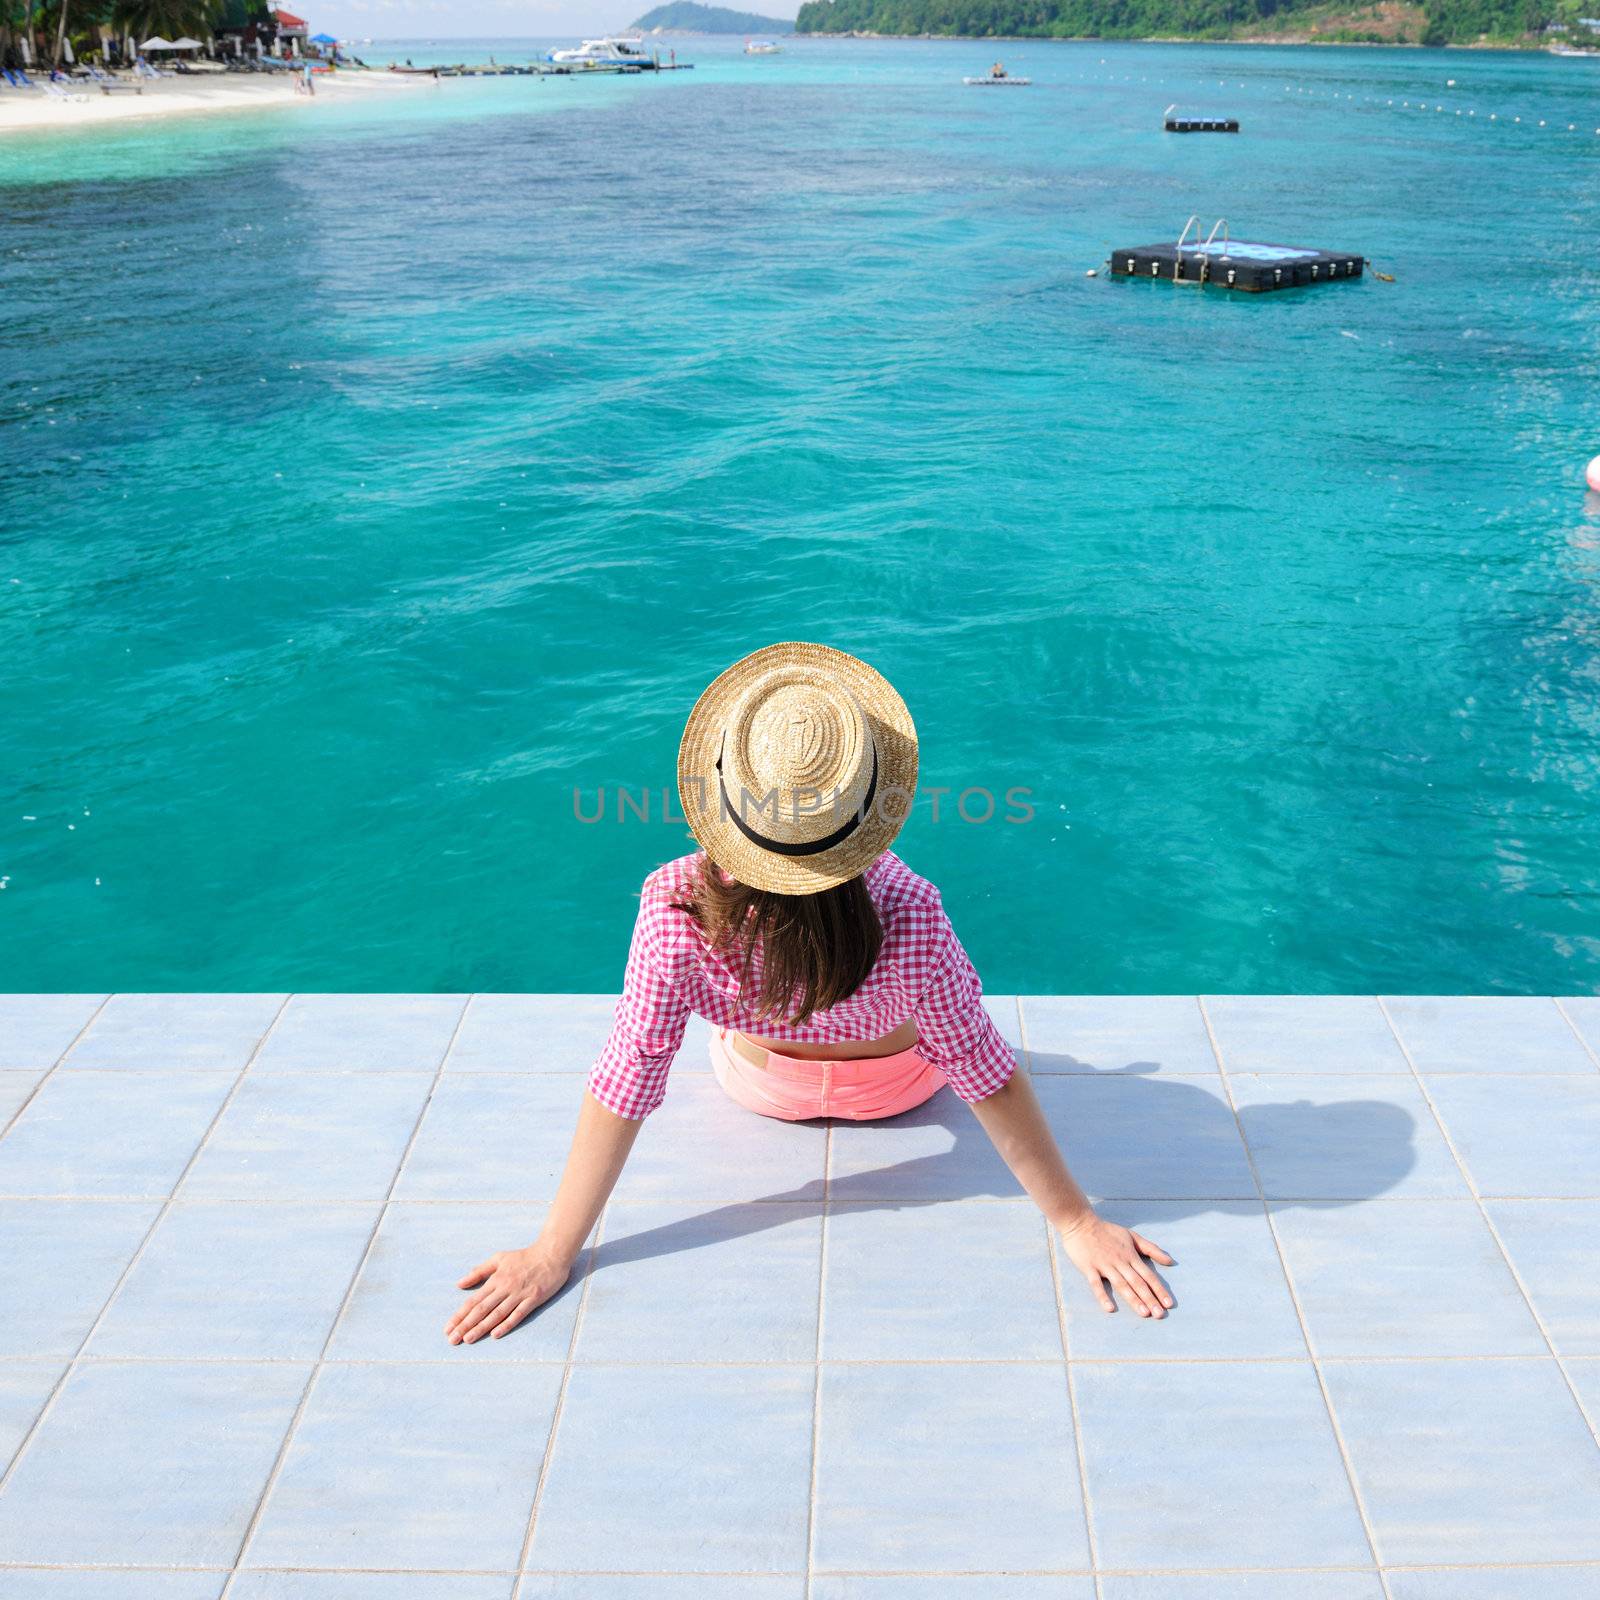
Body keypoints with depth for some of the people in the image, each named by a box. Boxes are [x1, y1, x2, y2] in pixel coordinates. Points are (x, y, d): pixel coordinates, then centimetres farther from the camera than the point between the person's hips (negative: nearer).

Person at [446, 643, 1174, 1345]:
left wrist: (552, 1254, -20)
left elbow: (623, 1088, -32)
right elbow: (987, 1077, -31)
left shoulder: (676, 913, -41)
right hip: (894, 1087, 0)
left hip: (761, 1086, 1)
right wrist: (1076, 1221, -16)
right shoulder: (909, 920, -41)